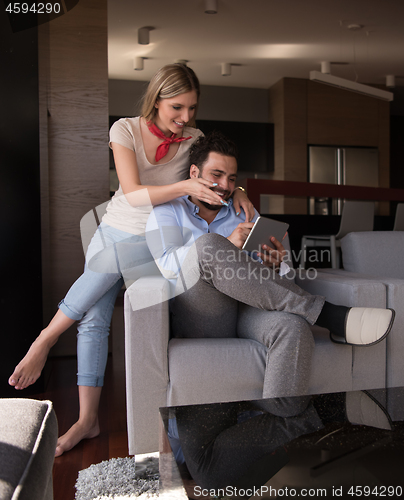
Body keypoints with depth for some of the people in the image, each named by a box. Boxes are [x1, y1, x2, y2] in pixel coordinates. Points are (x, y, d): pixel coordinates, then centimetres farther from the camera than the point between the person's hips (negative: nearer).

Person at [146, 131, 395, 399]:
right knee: (207, 244, -33)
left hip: (247, 312, 3)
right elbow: (168, 264, -5)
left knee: (294, 328, -34)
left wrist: (271, 268, -5)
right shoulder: (167, 212, 16)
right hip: (199, 320, -2)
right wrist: (227, 246, -16)